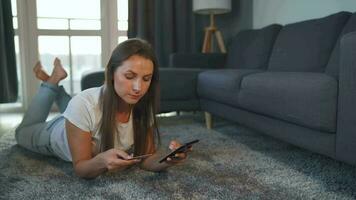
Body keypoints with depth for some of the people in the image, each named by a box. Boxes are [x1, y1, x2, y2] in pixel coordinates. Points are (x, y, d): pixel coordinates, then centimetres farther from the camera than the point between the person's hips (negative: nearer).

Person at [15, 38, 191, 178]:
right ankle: (53, 81, 26)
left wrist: (166, 160, -49)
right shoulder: (83, 104, -45)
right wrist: (101, 160, -58)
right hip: (56, 134, -3)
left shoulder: (143, 106, -32)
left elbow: (146, 159, -27)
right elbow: (80, 168, -36)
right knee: (23, 132, 30)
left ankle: (58, 88, 42)